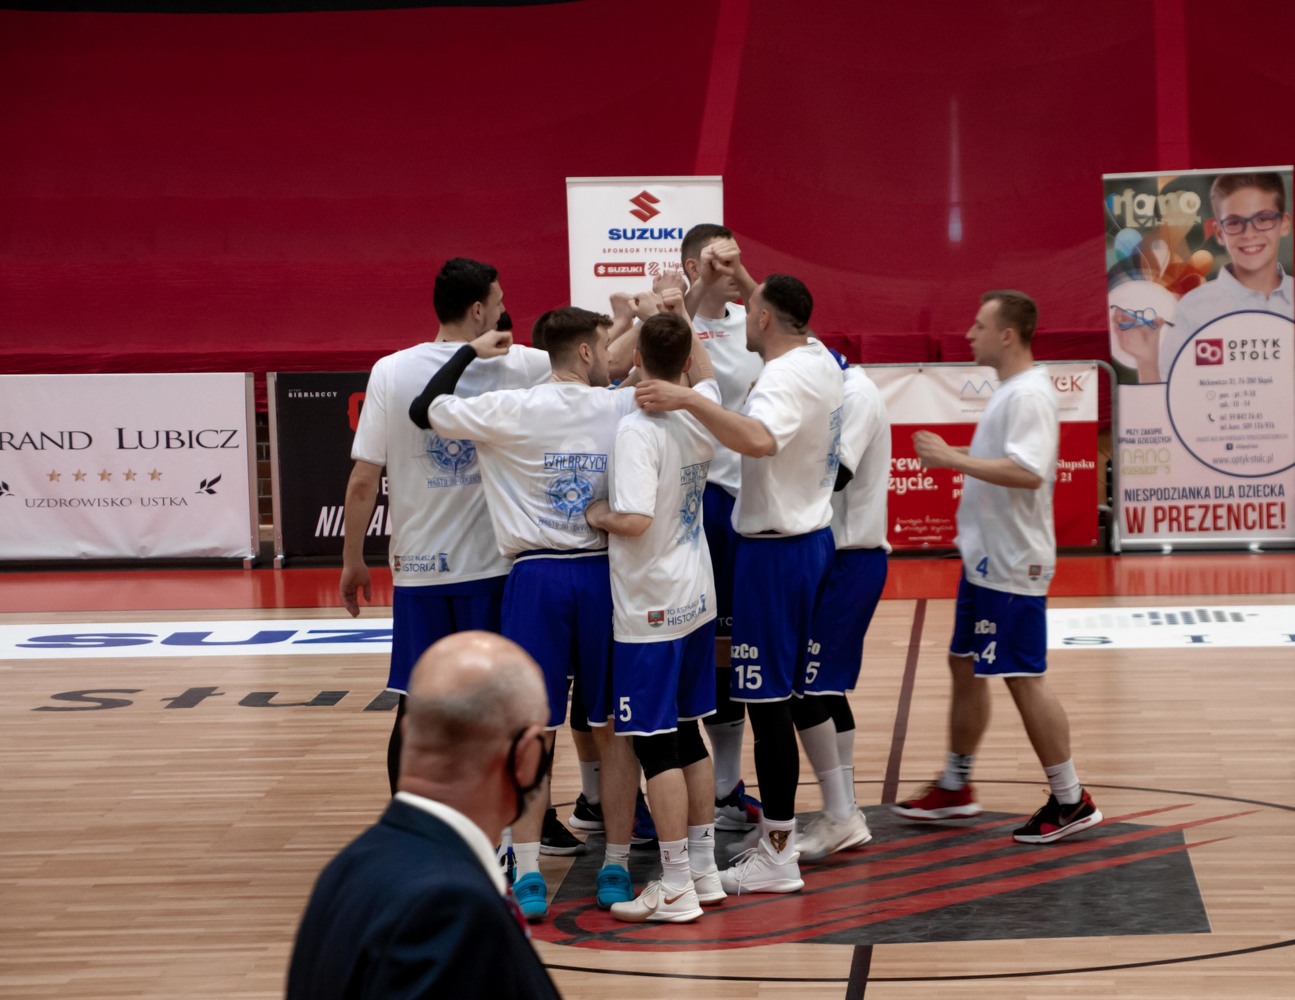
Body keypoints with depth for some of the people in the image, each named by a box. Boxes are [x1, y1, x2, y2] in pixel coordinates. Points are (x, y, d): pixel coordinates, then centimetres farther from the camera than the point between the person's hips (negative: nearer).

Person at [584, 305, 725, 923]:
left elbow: (635, 520, -28)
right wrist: (681, 317, 32)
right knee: (687, 737, 16)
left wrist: (598, 515, -9)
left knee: (656, 745, -2)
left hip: (650, 611, -8)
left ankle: (675, 889, 2)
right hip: (696, 600, 8)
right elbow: (706, 377, 28)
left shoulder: (637, 429, -19)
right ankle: (703, 871, 23)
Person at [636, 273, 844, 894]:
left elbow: (759, 440, -44)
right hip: (813, 536, 10)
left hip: (775, 550, -10)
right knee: (793, 690, 16)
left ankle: (777, 855, -2)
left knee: (767, 698, -6)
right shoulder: (820, 359, 8)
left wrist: (687, 399, -46)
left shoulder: (784, 378, -22)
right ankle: (780, 828, 25)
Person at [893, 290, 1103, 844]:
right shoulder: (1009, 390, 14)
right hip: (987, 561, 11)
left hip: (1011, 565, -11)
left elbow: (1028, 472, -30)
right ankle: (955, 787, 29)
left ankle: (1070, 800, 2)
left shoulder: (1029, 394, -19)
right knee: (965, 667, 17)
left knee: (1024, 678, -6)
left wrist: (953, 459, -26)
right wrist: (959, 455, 12)